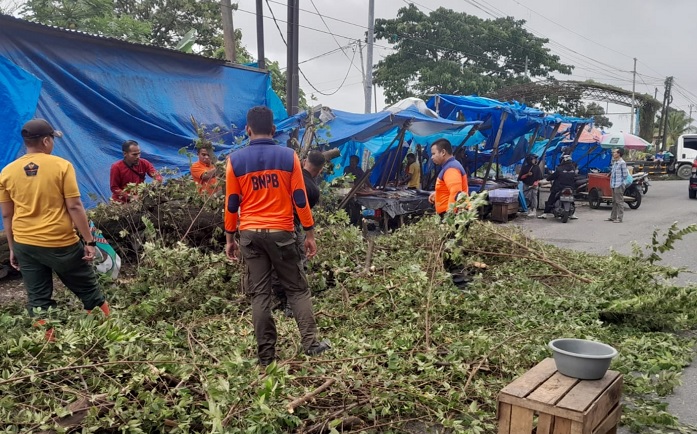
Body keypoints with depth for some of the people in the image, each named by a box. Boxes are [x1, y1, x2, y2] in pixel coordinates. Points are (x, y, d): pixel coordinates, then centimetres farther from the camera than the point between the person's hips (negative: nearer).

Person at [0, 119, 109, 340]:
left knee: (38, 300, 12)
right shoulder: (61, 166, -10)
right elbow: (74, 207, -12)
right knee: (89, 291, 13)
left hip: (25, 245, 4)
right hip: (60, 243, -4)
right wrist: (89, 241, -7)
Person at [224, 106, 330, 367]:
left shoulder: (236, 160, 1)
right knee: (297, 289, 10)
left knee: (260, 294, 7)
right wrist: (309, 232, 5)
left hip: (250, 235, 1)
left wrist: (229, 238, 12)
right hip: (281, 232, -1)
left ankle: (266, 355, 10)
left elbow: (232, 203, 3)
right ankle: (310, 344, 6)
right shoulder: (288, 156, -2)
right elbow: (300, 199, -3)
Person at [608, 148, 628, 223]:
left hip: (619, 185, -9)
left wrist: (620, 181, -4)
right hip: (614, 185, 9)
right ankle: (613, 217, 23)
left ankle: (619, 218, 0)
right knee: (614, 201, 15)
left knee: (619, 202, -4)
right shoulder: (615, 162, 13)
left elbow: (625, 175, -11)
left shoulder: (622, 163, -13)